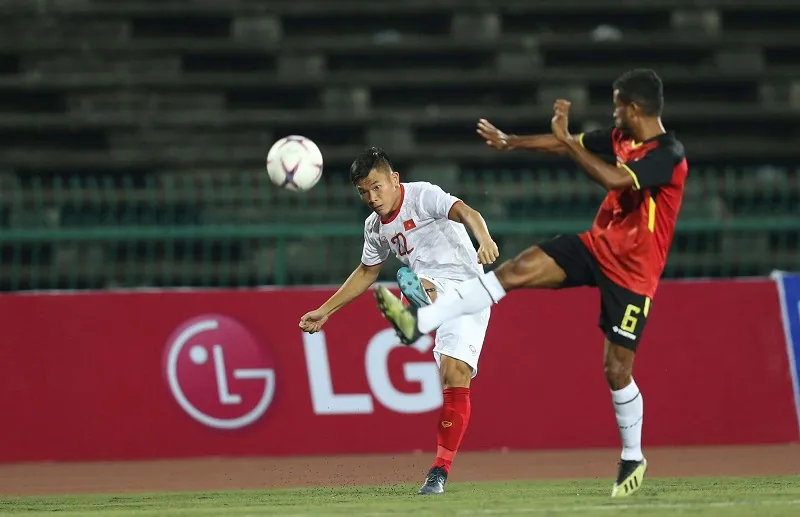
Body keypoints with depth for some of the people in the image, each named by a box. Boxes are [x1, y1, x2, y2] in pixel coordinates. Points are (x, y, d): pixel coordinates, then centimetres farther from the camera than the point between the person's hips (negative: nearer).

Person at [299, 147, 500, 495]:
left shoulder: (423, 195, -10)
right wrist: (325, 311, 28)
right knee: (410, 283, -32)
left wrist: (484, 240, -50)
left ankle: (441, 469, -9)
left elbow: (464, 212, -28)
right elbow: (367, 272, 28)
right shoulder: (375, 227, 12)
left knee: (455, 375, -15)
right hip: (430, 290, 6)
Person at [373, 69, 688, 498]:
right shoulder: (622, 138, 4)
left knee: (617, 370, -2)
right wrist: (512, 143, 29)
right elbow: (570, 146, 19)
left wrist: (565, 139, -32)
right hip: (597, 246, 7)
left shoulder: (668, 155, -22)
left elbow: (614, 179, -37)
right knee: (515, 270, -12)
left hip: (632, 272, -7)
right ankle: (419, 322, -20)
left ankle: (632, 459, 20)